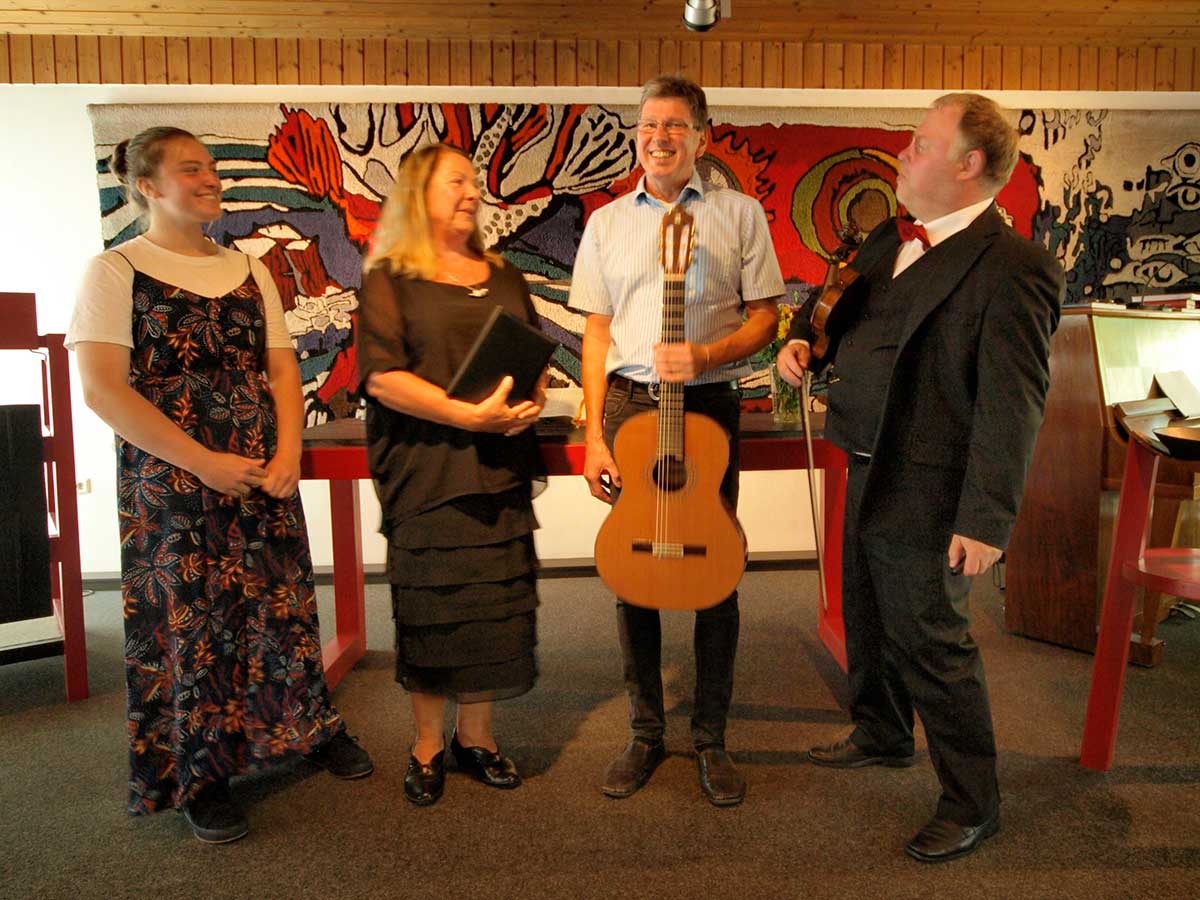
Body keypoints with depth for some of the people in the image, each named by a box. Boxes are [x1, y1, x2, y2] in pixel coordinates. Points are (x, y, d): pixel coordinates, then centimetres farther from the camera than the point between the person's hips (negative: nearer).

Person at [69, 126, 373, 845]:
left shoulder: (249, 270, 11)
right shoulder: (116, 272, -4)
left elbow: (282, 368, 8)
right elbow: (102, 388, -12)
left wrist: (288, 453, -8)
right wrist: (203, 462, -17)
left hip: (264, 478, 4)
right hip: (170, 486, -4)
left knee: (283, 608, 12)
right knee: (186, 622, 5)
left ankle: (309, 725, 33)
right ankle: (198, 774, 23)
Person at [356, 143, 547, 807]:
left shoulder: (503, 277, 18)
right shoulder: (390, 279, 1)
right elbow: (381, 375, -10)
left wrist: (533, 402, -3)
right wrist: (469, 414, -18)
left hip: (500, 465, 5)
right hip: (425, 470, -4)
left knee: (496, 604, 6)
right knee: (431, 605, 2)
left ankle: (476, 736, 23)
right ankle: (427, 747, 20)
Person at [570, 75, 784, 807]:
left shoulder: (740, 213, 6)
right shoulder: (608, 223, 12)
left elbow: (765, 316, 3)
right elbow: (597, 334, 8)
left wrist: (705, 354, -17)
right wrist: (594, 436, 0)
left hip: (709, 404, -1)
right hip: (628, 404, 2)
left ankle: (712, 739, 19)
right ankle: (646, 733, 21)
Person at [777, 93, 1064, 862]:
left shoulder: (1015, 268, -19)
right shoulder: (890, 240, 7)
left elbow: (1013, 406, -22)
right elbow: (838, 301, 24)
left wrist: (986, 521, -24)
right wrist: (804, 338, 2)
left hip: (926, 491, -9)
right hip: (870, 473, 9)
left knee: (931, 639, 3)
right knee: (868, 619, 23)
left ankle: (973, 804, 24)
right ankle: (883, 735, 48)